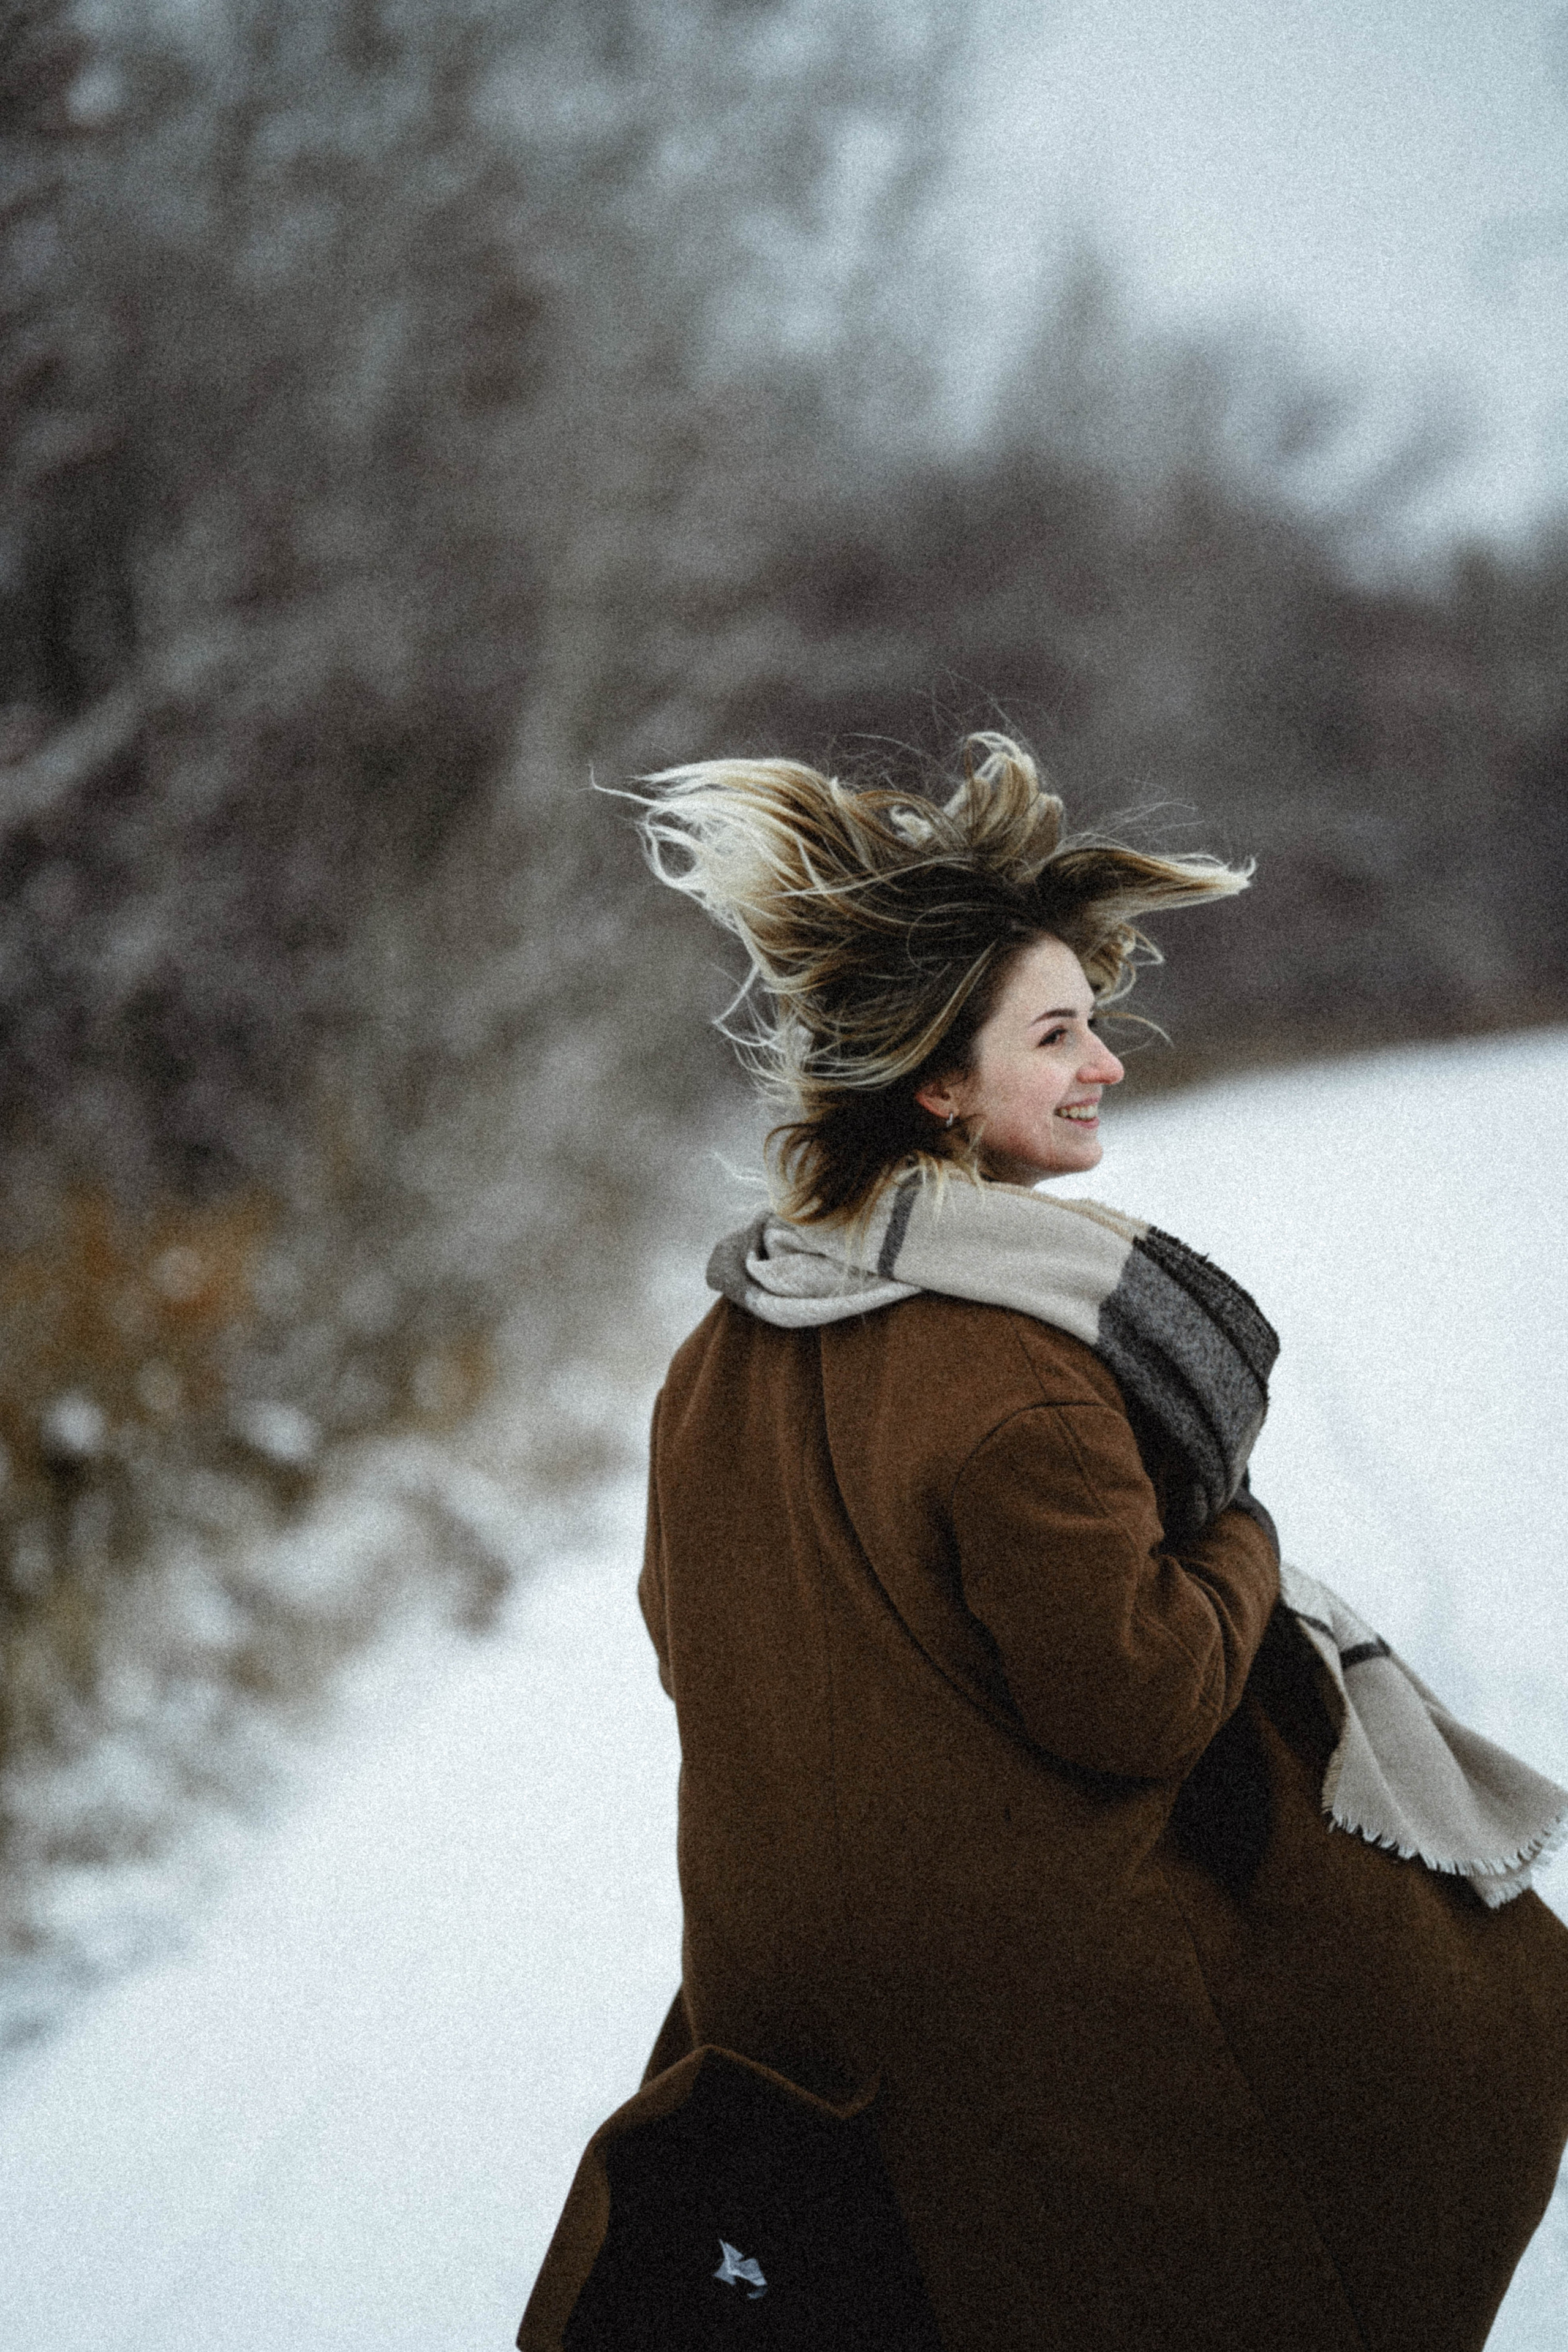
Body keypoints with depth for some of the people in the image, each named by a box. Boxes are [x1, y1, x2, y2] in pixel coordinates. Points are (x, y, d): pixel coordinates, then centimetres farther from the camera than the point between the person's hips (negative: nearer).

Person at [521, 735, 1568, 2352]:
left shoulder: (726, 1348, 1)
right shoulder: (1013, 1369, -25)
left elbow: (687, 1643, 11)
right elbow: (1139, 1702, -21)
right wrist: (1235, 1538, -4)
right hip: (1037, 1993, -8)